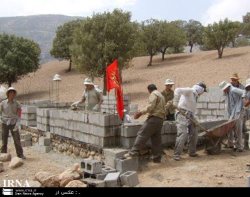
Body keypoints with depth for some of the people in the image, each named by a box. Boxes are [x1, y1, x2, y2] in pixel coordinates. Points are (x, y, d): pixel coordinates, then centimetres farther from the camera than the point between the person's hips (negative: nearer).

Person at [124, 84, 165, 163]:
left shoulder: (153, 94, -2)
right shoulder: (161, 96, 28)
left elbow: (151, 106, -15)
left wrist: (141, 112, -9)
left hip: (154, 118, -9)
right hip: (160, 119, 9)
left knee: (142, 134, -13)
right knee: (156, 139, 9)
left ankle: (134, 152, -18)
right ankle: (157, 158, 11)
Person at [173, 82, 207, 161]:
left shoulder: (195, 95, 22)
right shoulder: (190, 91, -7)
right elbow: (177, 90, -22)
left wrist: (194, 119, 11)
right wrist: (176, 103, -23)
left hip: (189, 117, 10)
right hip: (183, 115, -10)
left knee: (194, 134, 14)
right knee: (182, 134, -14)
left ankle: (192, 152, 27)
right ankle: (176, 155, -9)